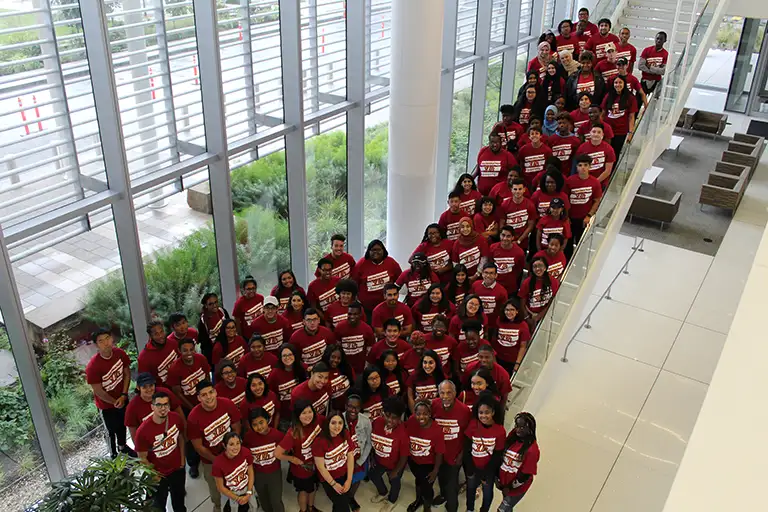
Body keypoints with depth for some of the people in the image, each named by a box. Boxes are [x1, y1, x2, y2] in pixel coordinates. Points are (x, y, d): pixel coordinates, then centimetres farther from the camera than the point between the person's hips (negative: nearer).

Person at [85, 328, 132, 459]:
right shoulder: (93, 366, -32)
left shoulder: (120, 353, -17)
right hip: (106, 404, -5)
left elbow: (127, 373, -4)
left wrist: (123, 395, -12)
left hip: (122, 398, 5)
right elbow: (98, 391, -23)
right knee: (112, 430, 15)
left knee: (122, 424, 26)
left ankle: (122, 446, 53)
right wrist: (115, 402, -14)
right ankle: (113, 455, 40)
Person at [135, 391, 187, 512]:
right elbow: (142, 458, -18)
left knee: (179, 499, 29)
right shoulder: (143, 431, -32)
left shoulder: (177, 418, -20)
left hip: (177, 468, 3)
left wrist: (182, 459, 3)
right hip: (158, 474, -3)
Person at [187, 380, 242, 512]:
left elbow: (236, 428, -9)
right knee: (215, 486, 25)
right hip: (210, 459, -1)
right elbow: (198, 446, -19)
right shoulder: (194, 417, -30)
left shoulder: (227, 404, -25)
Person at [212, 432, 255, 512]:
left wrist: (249, 493, -13)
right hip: (230, 493, -3)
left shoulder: (246, 452, -26)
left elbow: (250, 473, -10)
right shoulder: (218, 462, -32)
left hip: (246, 488, 3)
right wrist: (237, 498, -12)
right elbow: (220, 487, -18)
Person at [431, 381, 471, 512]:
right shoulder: (434, 405, -20)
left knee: (452, 482, 14)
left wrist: (462, 454, -6)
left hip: (455, 453, -3)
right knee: (441, 476, 29)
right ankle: (443, 494, 60)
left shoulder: (464, 410, -27)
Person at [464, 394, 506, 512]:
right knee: (470, 488, 25)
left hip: (489, 469, -2)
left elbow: (497, 456, -14)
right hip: (473, 466, 2)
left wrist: (486, 474, -11)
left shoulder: (500, 431, -22)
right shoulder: (473, 424, -18)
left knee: (487, 492, 20)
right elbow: (467, 448, -11)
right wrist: (470, 469, -10)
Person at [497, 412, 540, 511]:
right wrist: (497, 478, -2)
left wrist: (510, 487, -13)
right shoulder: (512, 437, -9)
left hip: (517, 488, -5)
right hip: (503, 481, 5)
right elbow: (501, 456, -1)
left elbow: (526, 474, -20)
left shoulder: (532, 449, -26)